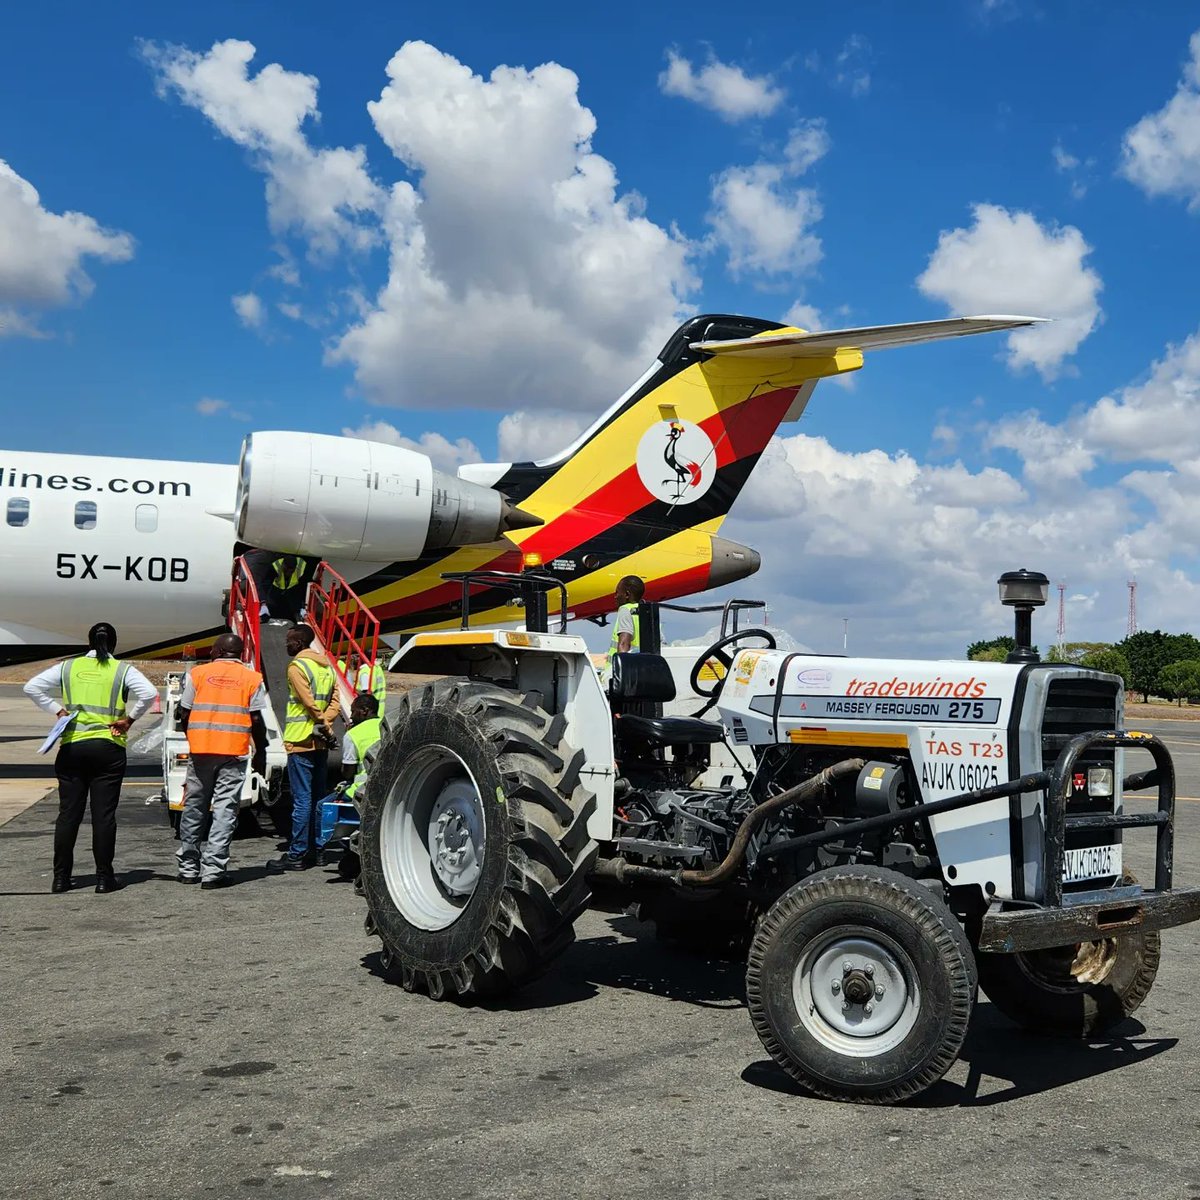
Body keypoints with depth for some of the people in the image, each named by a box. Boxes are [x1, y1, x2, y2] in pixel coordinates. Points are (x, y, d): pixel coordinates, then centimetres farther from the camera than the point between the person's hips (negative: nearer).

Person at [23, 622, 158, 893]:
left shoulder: (68, 667, 8)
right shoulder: (123, 670, 0)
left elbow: (32, 687, 3)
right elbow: (148, 693, -15)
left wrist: (58, 710, 6)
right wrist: (129, 719, -4)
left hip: (71, 746, 2)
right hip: (108, 748, -2)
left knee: (68, 813, 8)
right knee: (104, 814, 1)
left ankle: (61, 877, 10)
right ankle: (104, 878, 3)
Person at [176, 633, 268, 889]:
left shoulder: (197, 673, 5)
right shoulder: (252, 678, 3)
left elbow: (184, 715, 4)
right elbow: (256, 720, -1)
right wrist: (261, 753, 10)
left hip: (200, 750, 1)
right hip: (234, 752, -1)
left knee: (193, 808, 13)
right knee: (225, 811, 1)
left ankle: (188, 868, 19)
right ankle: (213, 871, -3)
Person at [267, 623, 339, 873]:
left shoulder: (297, 666, -10)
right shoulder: (326, 666, 14)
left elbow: (309, 703, -15)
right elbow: (334, 703, 8)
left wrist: (324, 726, -4)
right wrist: (325, 723, -4)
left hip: (301, 740, -8)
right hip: (320, 741, 8)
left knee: (302, 799, -7)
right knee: (318, 797, 11)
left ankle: (297, 855, -5)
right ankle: (314, 850, 15)